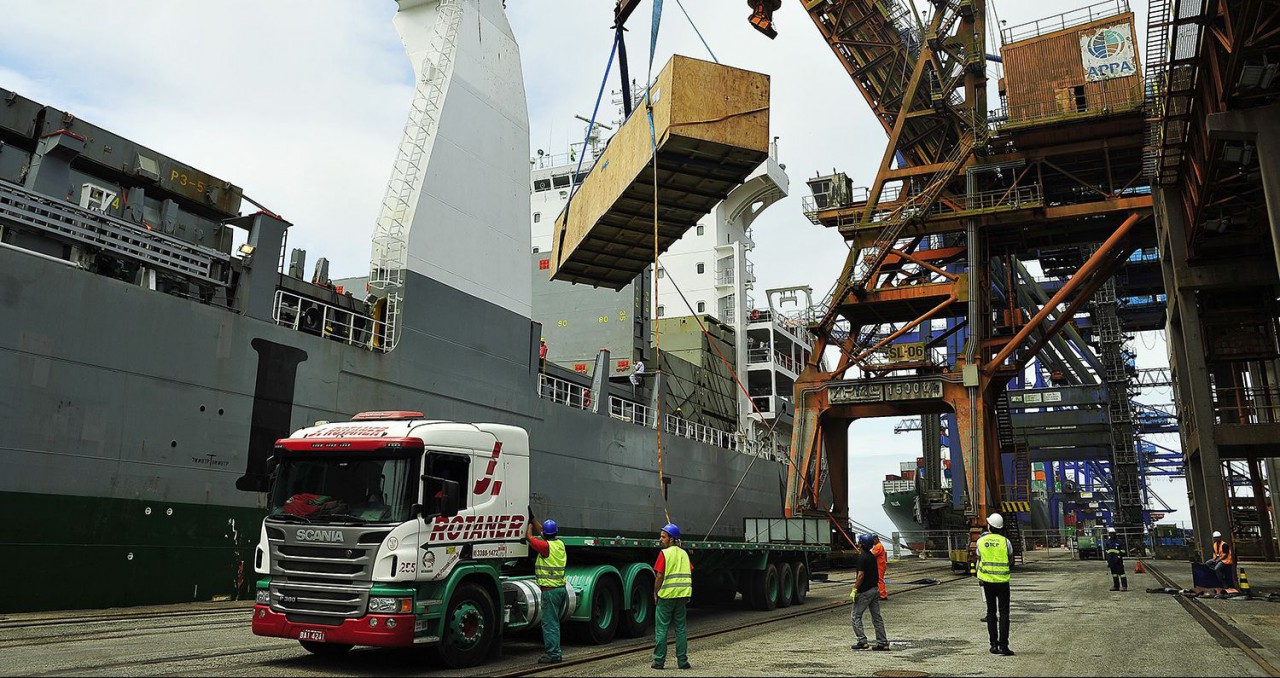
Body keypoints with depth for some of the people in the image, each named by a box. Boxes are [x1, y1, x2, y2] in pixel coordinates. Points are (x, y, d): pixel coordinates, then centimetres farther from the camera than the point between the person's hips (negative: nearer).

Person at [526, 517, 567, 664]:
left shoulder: (546, 546, -15)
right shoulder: (560, 544, 7)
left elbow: (529, 536, -3)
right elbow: (542, 531, 22)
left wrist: (530, 524, 16)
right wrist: (533, 519, 31)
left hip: (550, 590, -8)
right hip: (561, 588, 8)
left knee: (549, 623, -4)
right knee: (554, 622, 17)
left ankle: (553, 654, -3)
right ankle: (554, 651, 22)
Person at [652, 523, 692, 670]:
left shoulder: (664, 553, -10)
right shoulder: (684, 553, 10)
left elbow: (659, 576, -14)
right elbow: (689, 574, 11)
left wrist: (655, 593, -3)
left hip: (666, 596, -5)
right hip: (683, 595, 6)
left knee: (661, 629, 3)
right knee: (681, 628, 11)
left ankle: (659, 661, 5)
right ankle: (682, 661, 12)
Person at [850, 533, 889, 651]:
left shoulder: (862, 557, -16)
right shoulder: (872, 556, 11)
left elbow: (861, 575, -22)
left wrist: (854, 590, -18)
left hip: (865, 591, -9)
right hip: (875, 589, 9)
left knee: (855, 616, 1)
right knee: (876, 617, 10)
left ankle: (862, 641, -3)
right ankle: (883, 643, 10)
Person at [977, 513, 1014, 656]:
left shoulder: (981, 541, -3)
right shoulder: (1005, 541, -7)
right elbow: (1011, 559, 8)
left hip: (987, 580, 2)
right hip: (1002, 581, -2)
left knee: (991, 612, 13)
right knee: (1003, 613, 2)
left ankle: (994, 644, 11)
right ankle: (1003, 645, -4)